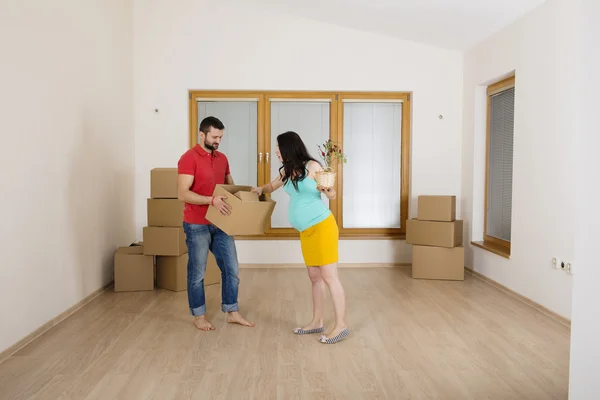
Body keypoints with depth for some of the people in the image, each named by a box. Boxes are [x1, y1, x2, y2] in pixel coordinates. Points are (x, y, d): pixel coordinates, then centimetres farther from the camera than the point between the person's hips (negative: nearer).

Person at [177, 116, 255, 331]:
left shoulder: (222, 158, 10)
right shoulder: (189, 158, -13)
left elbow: (230, 186, 21)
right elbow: (183, 194, -20)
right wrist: (211, 200, -31)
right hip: (197, 225, -7)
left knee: (231, 269, 9)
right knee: (197, 272, 6)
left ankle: (232, 312, 23)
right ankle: (198, 315, 22)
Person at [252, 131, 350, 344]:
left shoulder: (312, 166, -10)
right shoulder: (287, 171, 10)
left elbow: (332, 195, -9)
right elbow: (272, 186, 28)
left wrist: (327, 190, -32)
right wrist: (261, 189, 7)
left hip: (322, 226, -7)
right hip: (306, 231, 7)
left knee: (329, 277, -5)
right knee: (315, 277, 12)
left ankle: (341, 325, 1)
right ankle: (316, 322, 21)